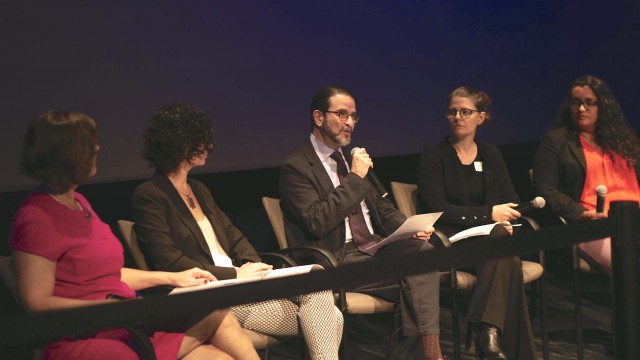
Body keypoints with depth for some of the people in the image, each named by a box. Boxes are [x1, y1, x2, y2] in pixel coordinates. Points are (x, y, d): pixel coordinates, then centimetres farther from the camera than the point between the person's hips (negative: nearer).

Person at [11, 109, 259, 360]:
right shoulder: (36, 217, -11)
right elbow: (37, 303, -15)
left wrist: (171, 278, 12)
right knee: (217, 314, -16)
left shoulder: (78, 203, 16)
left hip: (125, 327, 8)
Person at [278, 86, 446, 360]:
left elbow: (381, 207, 22)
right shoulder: (296, 167, -6)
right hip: (338, 260, -7)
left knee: (423, 250, -24)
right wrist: (355, 178, -16)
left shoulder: (350, 159, 19)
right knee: (413, 279, -27)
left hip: (374, 246, 7)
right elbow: (317, 222, -18)